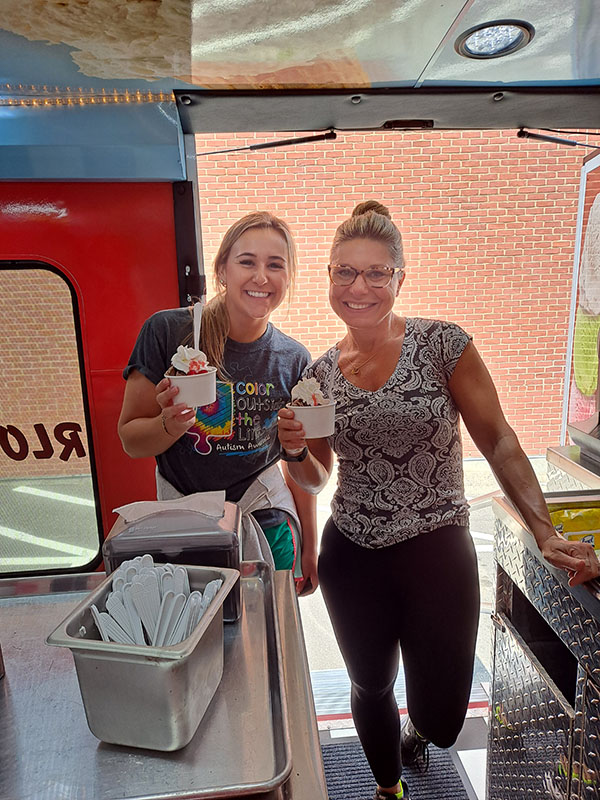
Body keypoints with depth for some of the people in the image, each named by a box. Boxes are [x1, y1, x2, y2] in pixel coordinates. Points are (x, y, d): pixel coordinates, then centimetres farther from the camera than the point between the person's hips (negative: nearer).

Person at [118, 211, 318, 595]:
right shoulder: (167, 332, -12)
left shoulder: (294, 359, -3)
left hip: (265, 520, 2)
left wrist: (309, 549, 9)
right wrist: (170, 424, -27)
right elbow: (130, 439, -6)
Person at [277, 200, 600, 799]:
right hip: (351, 558, 3)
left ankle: (415, 729, 52)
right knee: (370, 686, 21)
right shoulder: (320, 373, -1)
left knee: (441, 720, 10)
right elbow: (317, 479, 8)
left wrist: (547, 534, -16)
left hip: (437, 553, -2)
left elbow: (498, 442, -8)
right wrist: (294, 450, -12)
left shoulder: (442, 345, -11)